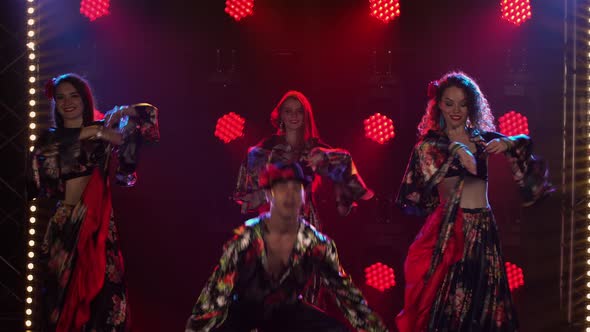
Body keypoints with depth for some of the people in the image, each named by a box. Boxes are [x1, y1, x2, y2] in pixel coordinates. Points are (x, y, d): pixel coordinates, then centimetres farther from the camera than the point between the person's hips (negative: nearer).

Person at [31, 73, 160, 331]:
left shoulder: (103, 130, 9)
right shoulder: (50, 137, 9)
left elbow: (149, 114, 9)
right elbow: (41, 155, -14)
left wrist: (122, 112, -8)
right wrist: (85, 134, -14)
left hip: (99, 222, 0)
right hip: (65, 224, 0)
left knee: (104, 292, -7)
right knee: (64, 294, 0)